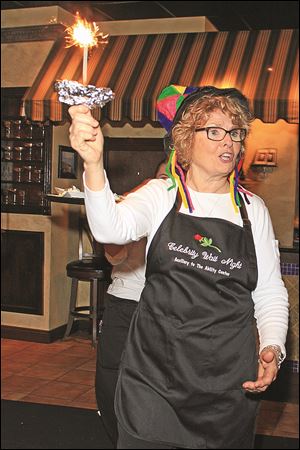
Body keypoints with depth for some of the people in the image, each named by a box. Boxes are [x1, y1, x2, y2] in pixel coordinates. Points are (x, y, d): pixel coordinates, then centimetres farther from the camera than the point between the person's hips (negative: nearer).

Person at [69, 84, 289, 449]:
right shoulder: (161, 195, 0)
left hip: (229, 379, 2)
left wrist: (273, 346, -7)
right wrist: (93, 164, -37)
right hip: (153, 371, -1)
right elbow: (111, 228, -21)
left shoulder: (252, 209, 6)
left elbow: (270, 294, 9)